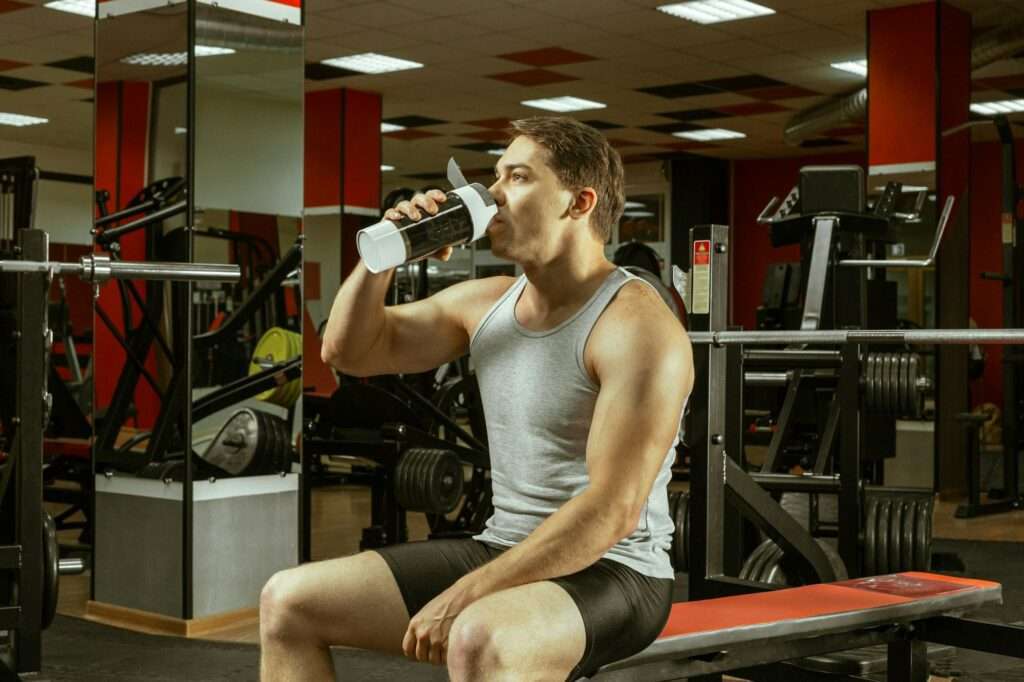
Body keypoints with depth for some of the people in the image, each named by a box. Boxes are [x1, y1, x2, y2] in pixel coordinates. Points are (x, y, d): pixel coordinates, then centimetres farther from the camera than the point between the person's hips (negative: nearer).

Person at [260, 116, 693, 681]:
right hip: (504, 551, 8)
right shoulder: (485, 302, 7)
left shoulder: (637, 326, -17)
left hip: (611, 574, -8)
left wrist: (466, 595, -24)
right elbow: (349, 351, 14)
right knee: (289, 601, -1)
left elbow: (613, 510, -24)